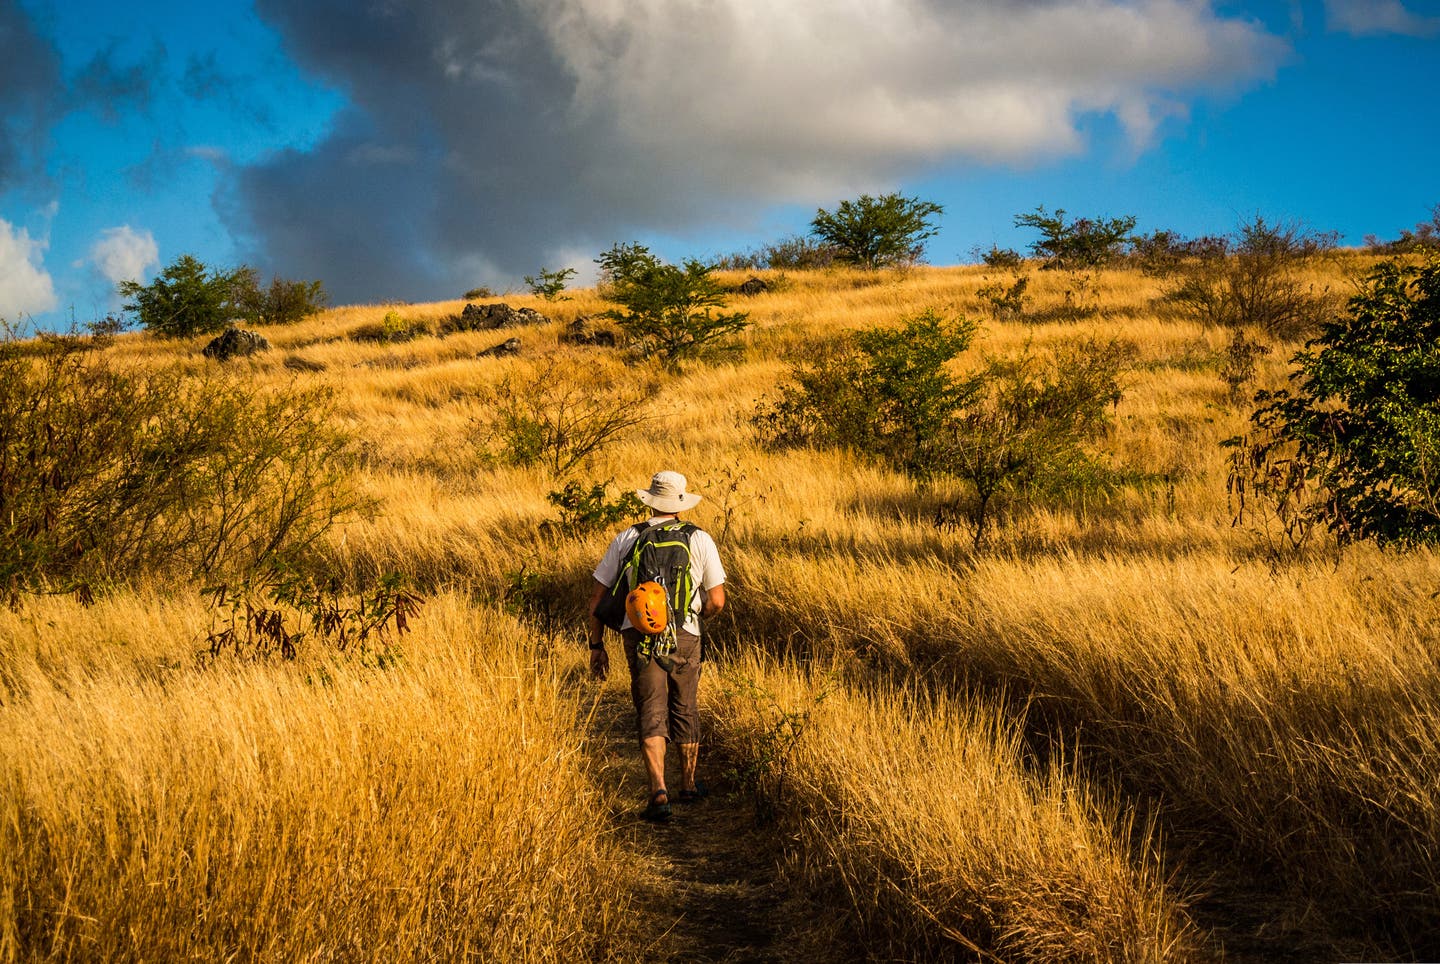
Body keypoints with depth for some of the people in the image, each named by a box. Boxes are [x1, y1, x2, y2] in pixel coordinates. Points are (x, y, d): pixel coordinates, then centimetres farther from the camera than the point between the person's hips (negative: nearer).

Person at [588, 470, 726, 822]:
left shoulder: (626, 540, 5)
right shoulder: (700, 540, 2)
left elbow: (598, 598, 5)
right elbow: (717, 601, 3)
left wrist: (596, 645, 14)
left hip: (639, 635, 0)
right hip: (683, 636, 0)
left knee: (651, 714, -1)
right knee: (685, 712, 18)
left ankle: (658, 791, -20)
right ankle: (688, 786, 32)